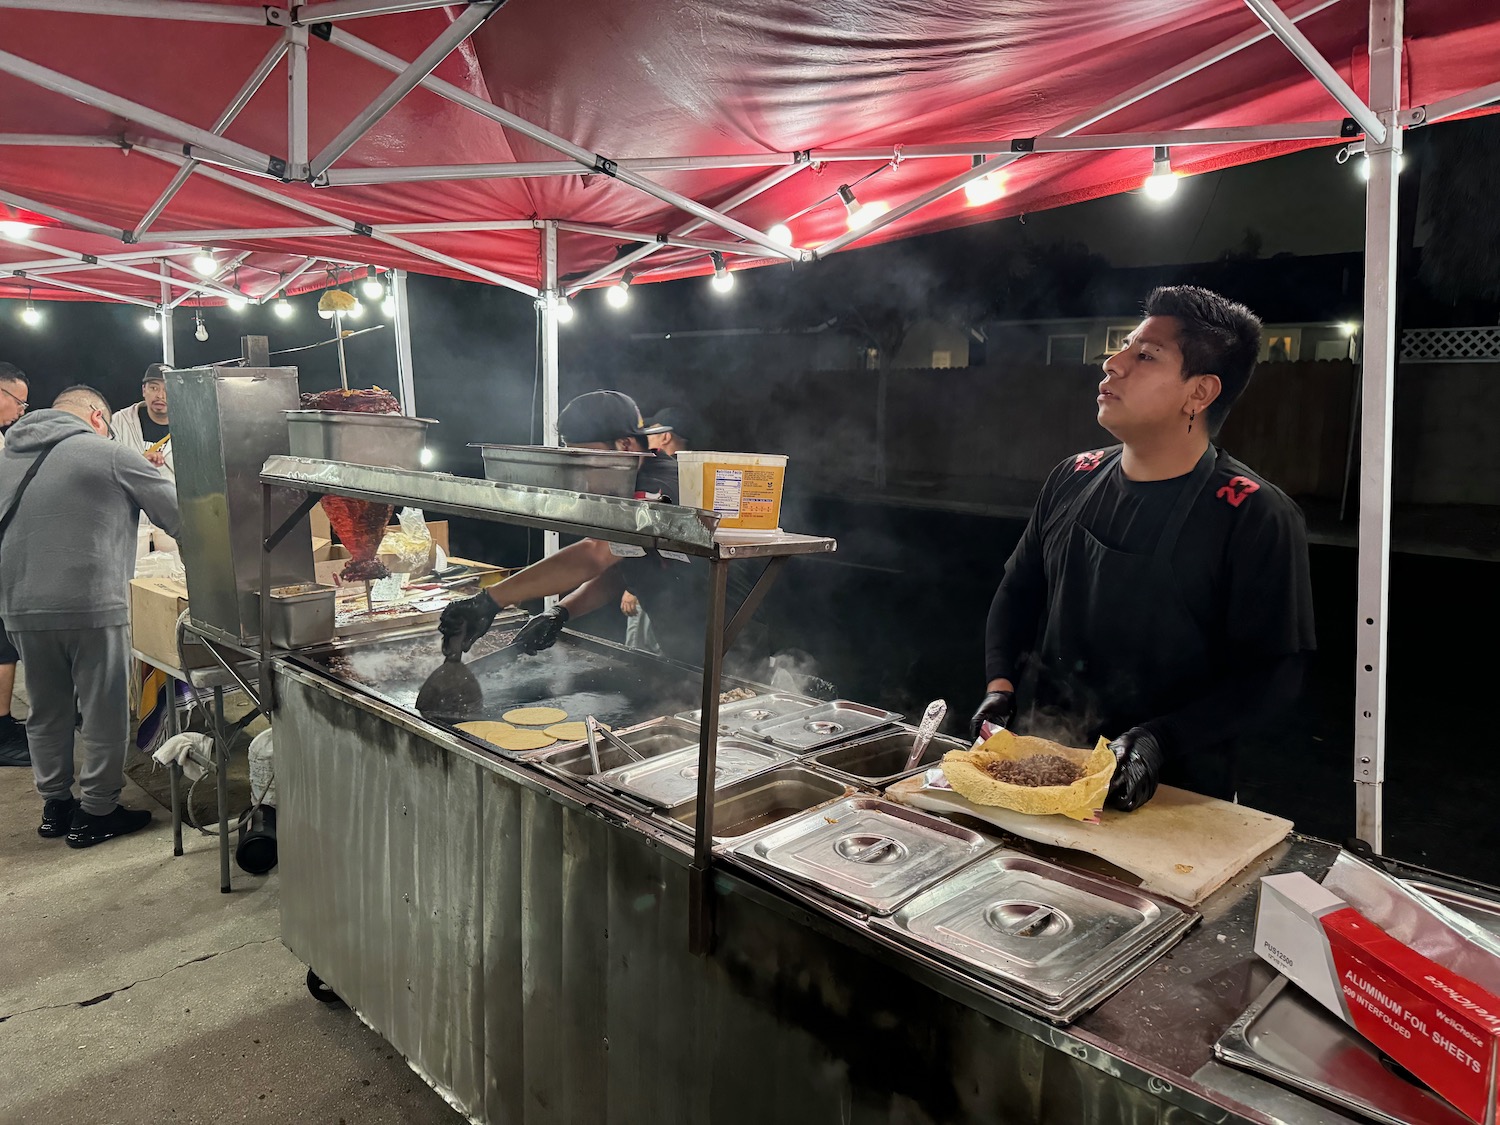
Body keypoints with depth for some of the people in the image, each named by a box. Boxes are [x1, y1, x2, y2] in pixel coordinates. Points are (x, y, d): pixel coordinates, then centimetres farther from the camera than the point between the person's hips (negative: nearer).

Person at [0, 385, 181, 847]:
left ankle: (55, 807, 30)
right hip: (90, 606, -6)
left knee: (48, 712, 18)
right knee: (104, 714, 6)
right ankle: (96, 815, 14)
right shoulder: (107, 453, -5)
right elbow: (177, 512, -2)